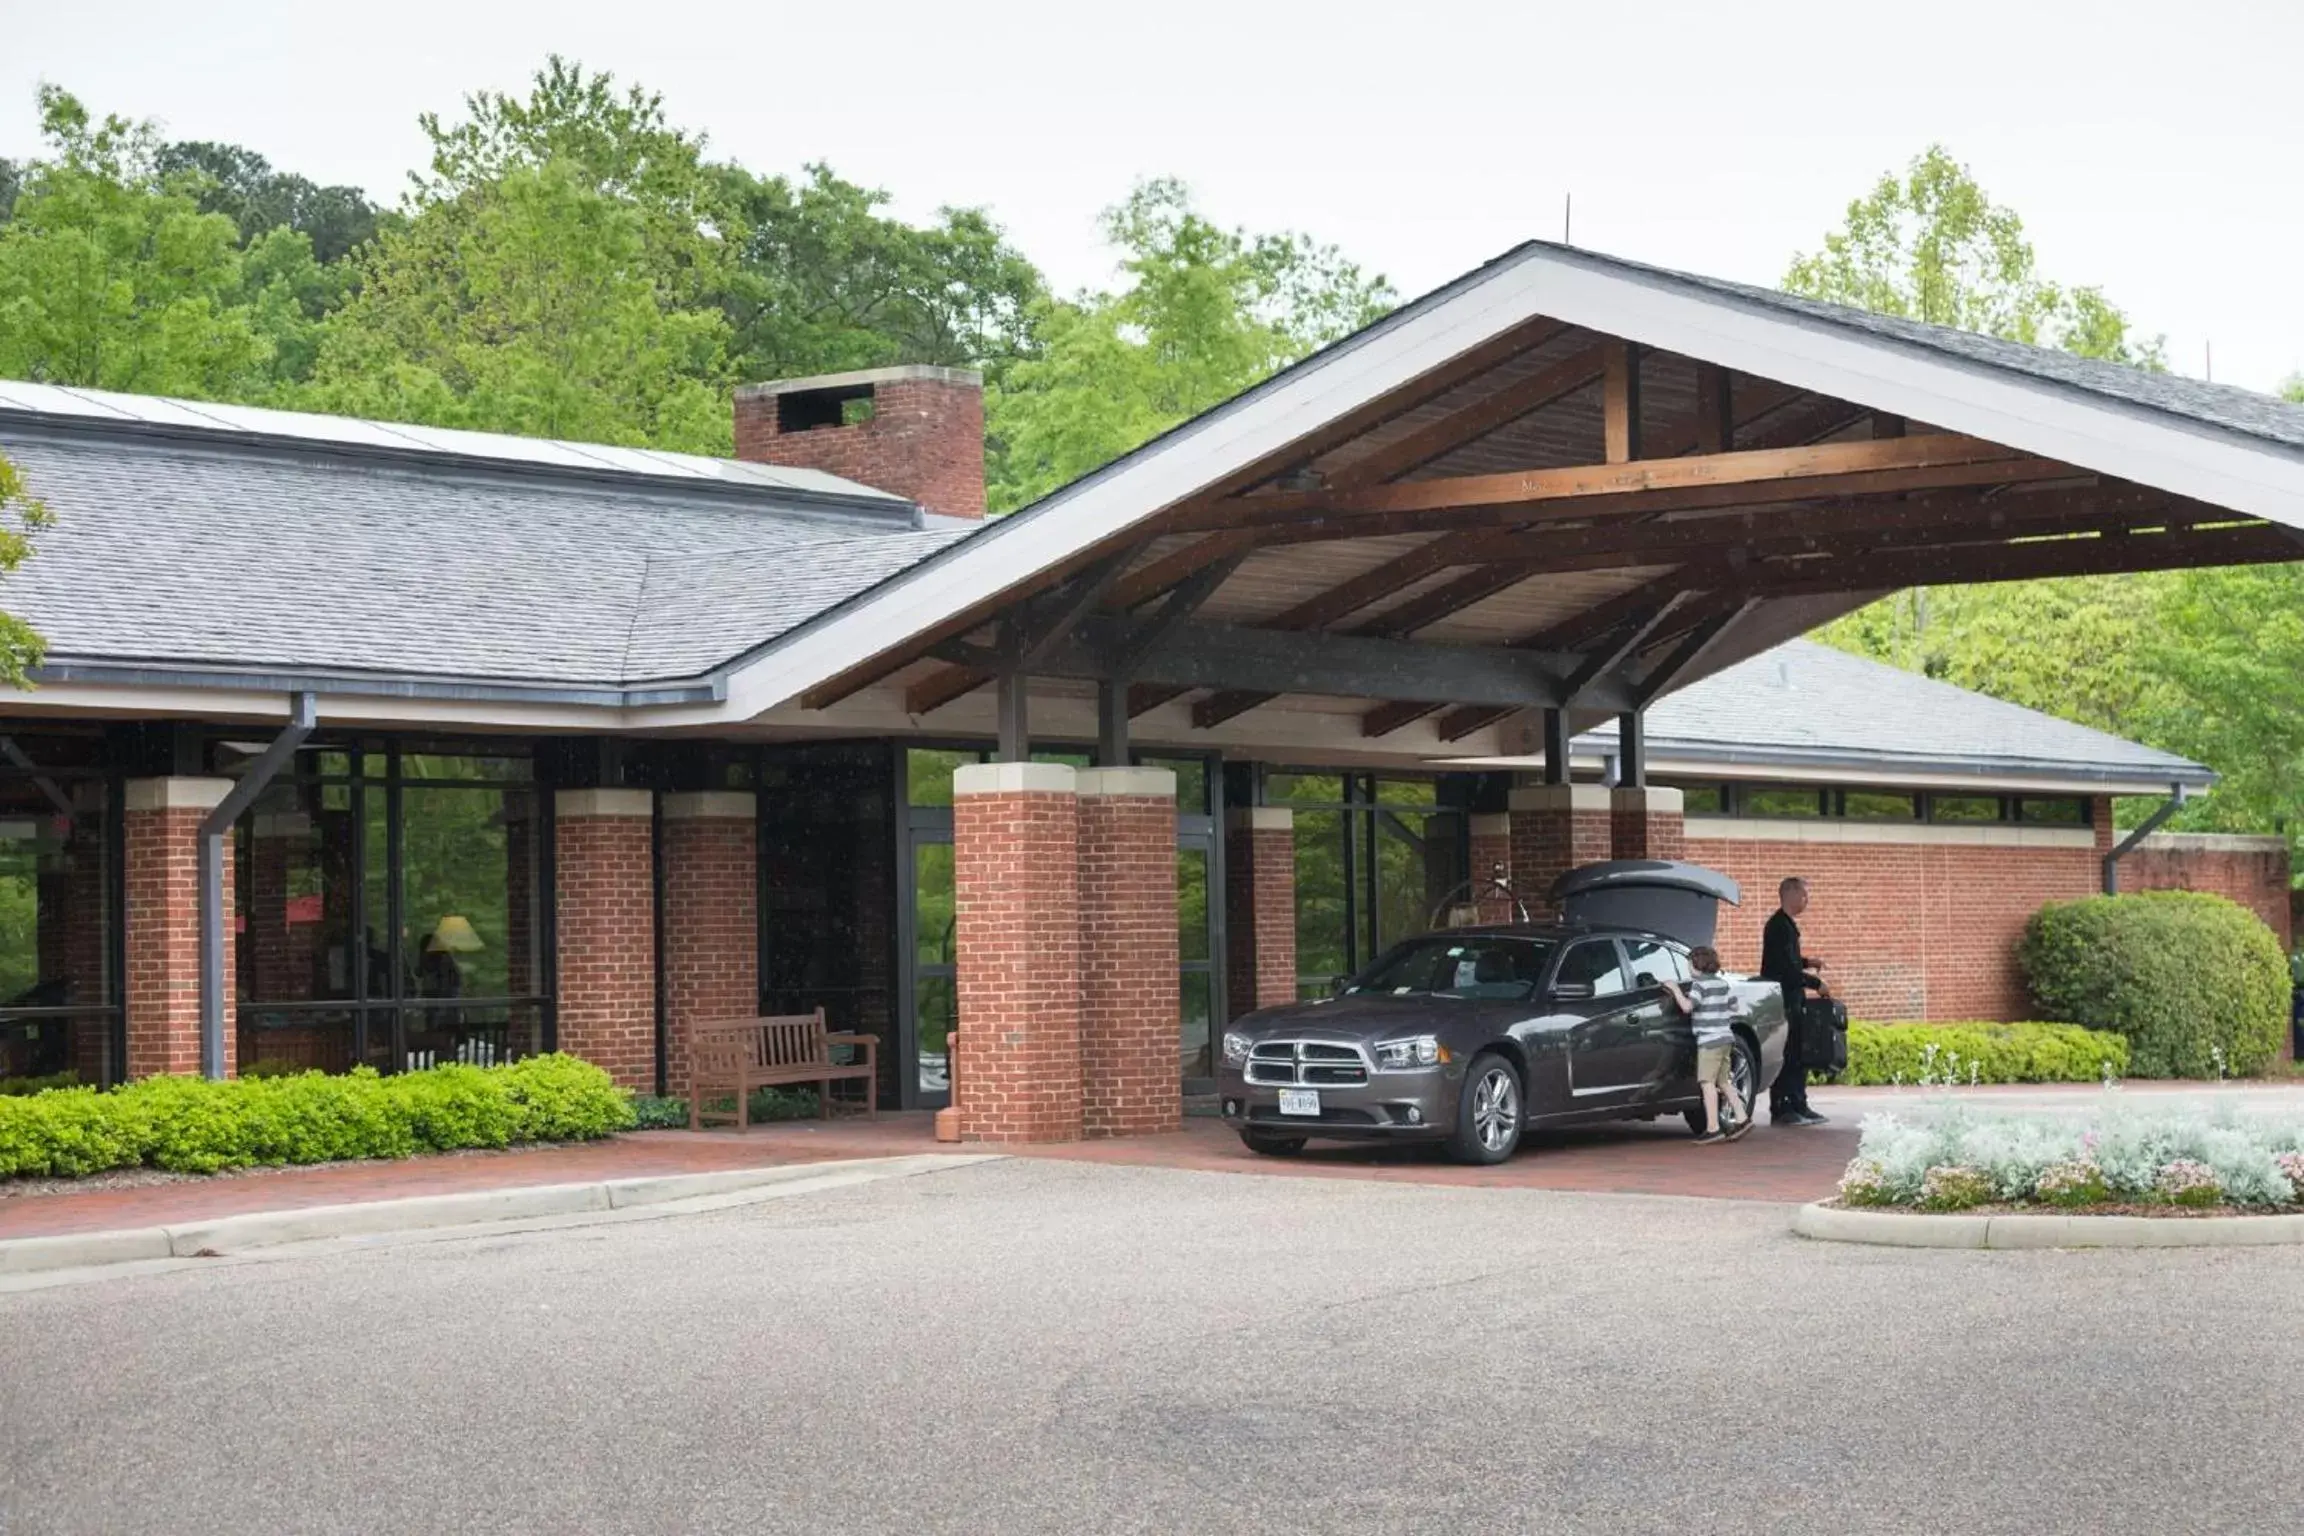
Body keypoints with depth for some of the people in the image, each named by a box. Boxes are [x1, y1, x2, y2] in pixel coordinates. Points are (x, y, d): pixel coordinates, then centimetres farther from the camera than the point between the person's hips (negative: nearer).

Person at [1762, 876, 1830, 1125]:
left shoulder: (1786, 925, 17)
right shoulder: (1779, 926, -15)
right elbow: (1787, 968, -21)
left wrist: (1806, 962, 11)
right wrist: (1816, 984, -15)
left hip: (1792, 1001, 10)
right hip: (1783, 1000, -10)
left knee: (1799, 1056, 11)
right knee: (1785, 1056, -7)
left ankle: (1798, 1105, 16)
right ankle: (1780, 1110, -4)